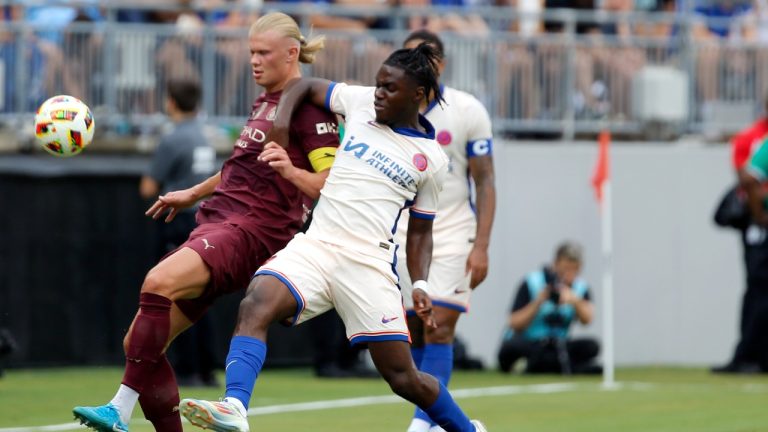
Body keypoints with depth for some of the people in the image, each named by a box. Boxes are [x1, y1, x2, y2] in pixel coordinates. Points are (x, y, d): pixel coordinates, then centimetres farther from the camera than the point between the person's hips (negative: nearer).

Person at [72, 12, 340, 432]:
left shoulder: (310, 107, -5)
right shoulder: (265, 101, 22)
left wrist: (290, 171, -30)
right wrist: (193, 193, 44)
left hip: (249, 233, -10)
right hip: (217, 223, 10)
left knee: (159, 282, -34)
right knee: (139, 342, 1)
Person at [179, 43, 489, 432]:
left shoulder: (432, 159, 6)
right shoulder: (362, 102, 10)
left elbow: (420, 231, 14)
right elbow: (306, 87, 24)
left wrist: (420, 286, -1)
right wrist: (281, 122, 6)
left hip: (369, 264, -2)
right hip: (315, 246, 2)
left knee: (403, 378, -1)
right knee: (255, 306, -28)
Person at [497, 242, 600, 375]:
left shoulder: (581, 287, 2)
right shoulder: (532, 283, -8)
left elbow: (586, 319, -16)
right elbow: (515, 325, -13)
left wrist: (575, 301, -34)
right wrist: (538, 302, -24)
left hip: (556, 345, 3)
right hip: (525, 344, -3)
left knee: (591, 347, -24)